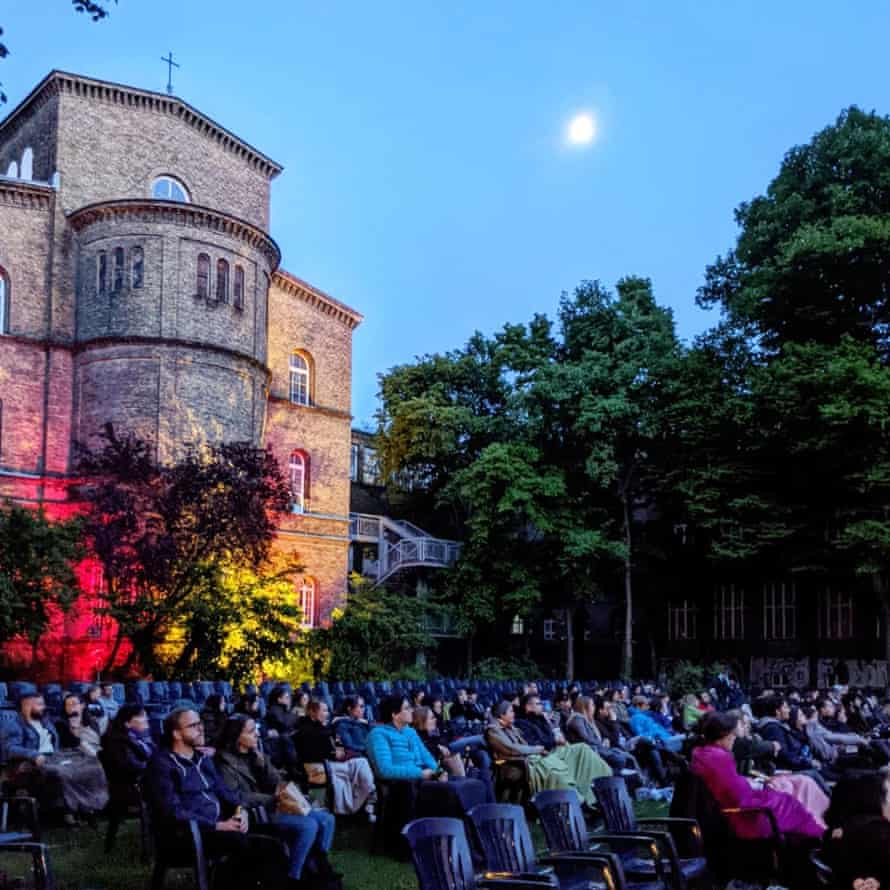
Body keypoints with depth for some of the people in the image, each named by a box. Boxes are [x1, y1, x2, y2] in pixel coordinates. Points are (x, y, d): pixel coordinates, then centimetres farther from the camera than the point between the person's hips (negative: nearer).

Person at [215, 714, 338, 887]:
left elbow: (276, 783, 10)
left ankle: (318, 866, 7)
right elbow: (237, 797, -20)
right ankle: (292, 877, -15)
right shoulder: (225, 761, -10)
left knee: (326, 819, -5)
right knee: (308, 826, -27)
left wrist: (262, 762, -11)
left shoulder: (255, 755, 13)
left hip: (273, 805, 8)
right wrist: (273, 800, -21)